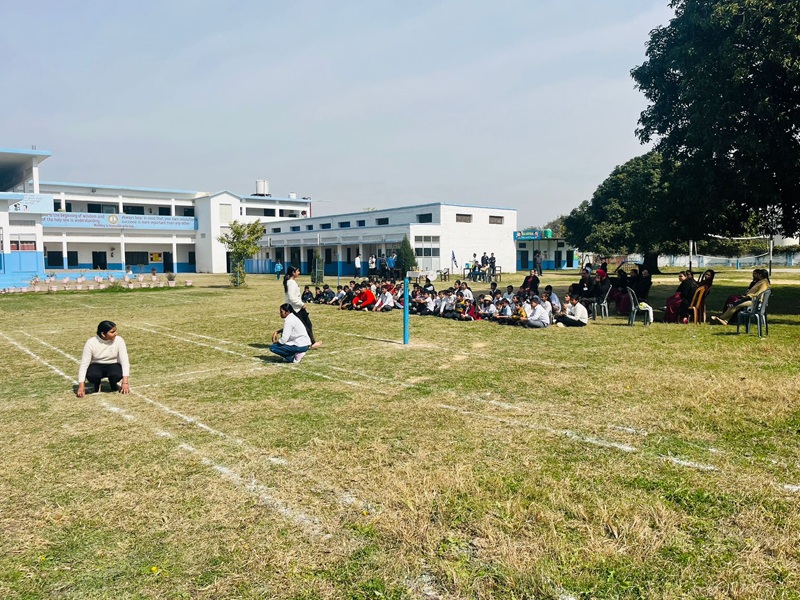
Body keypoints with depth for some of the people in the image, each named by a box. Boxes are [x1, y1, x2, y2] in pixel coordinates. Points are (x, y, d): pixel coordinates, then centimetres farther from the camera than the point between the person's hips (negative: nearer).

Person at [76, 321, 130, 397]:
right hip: (96, 366, 0)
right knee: (91, 375, -34)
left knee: (116, 374, -35)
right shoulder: (91, 343, -17)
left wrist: (125, 382, -30)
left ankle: (114, 385, 2)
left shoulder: (119, 340, -17)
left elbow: (125, 361, -21)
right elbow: (84, 364, -17)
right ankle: (96, 385, 3)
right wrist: (81, 386, -25)